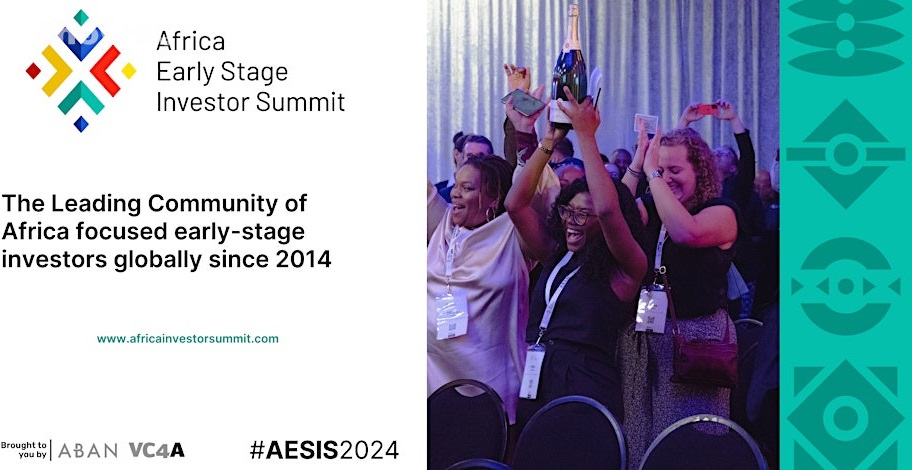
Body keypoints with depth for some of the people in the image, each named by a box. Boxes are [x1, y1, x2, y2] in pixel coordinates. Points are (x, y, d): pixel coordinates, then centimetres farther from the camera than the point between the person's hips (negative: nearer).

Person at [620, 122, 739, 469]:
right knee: (639, 434, 11)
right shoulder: (649, 205, 9)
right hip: (643, 335, 5)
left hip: (696, 337, -5)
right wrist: (636, 166, -12)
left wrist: (653, 174, -22)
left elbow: (686, 232, -27)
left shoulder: (721, 212, -6)